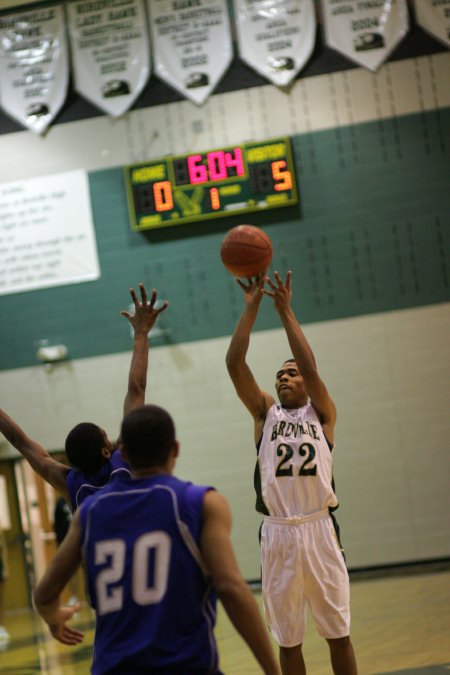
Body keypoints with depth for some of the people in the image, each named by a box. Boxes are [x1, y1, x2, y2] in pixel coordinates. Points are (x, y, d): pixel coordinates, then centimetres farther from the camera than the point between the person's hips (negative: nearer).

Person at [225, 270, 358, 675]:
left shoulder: (322, 413, 8)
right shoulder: (266, 412, 12)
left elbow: (311, 368, -10)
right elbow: (235, 364, 0)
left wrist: (286, 311, -10)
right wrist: (251, 307, -6)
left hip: (319, 529, -2)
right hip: (277, 533, 2)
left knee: (338, 633, 6)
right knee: (288, 640, 9)